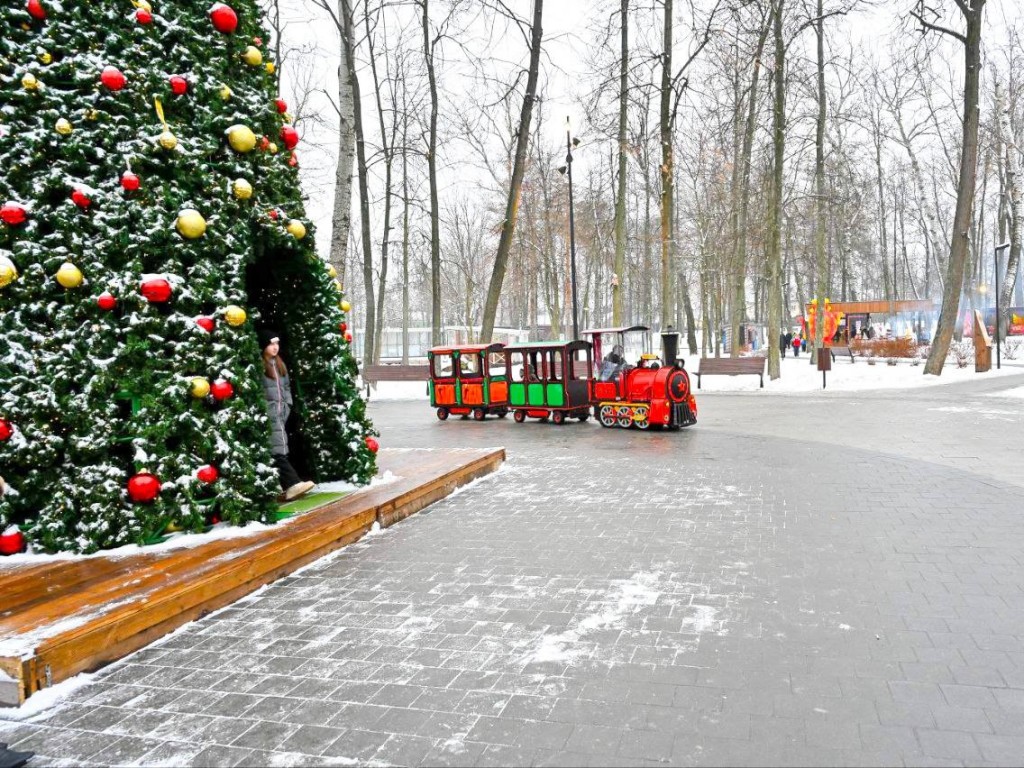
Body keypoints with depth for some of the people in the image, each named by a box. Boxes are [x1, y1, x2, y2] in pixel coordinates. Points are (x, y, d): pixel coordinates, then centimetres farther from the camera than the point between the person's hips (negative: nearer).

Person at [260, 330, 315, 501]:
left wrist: (287, 406, 12)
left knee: (278, 449, 7)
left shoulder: (279, 364, 20)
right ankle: (292, 484, -25)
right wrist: (264, 410, -14)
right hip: (267, 414, -8)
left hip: (281, 413, 8)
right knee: (278, 449, -15)